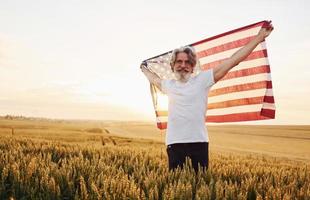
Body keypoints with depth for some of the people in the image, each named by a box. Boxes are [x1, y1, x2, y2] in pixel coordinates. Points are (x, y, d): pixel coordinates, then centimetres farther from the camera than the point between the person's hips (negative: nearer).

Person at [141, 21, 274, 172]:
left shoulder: (202, 80, 4)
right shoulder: (169, 85, 14)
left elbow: (232, 61, 2)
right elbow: (155, 79, 40)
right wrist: (144, 69, 55)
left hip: (199, 142, -2)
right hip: (174, 143, 3)